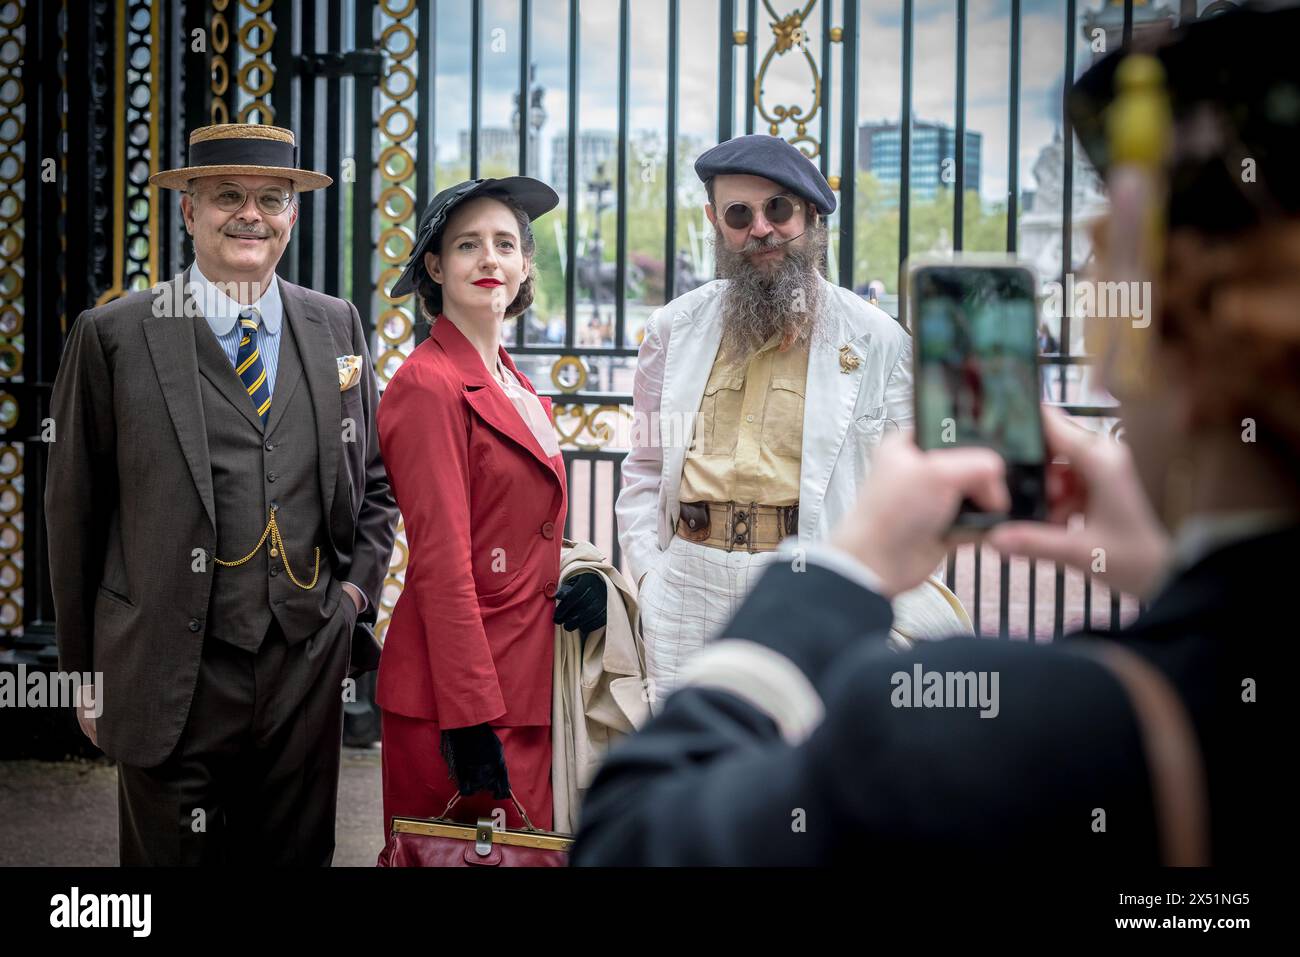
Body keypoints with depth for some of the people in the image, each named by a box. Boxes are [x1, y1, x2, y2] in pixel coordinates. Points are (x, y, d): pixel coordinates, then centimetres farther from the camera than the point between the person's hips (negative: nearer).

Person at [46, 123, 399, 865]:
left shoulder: (337, 327, 7)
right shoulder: (114, 337, -4)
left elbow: (376, 476, 18)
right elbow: (75, 516, 0)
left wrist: (358, 585, 5)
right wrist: (86, 672, 3)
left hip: (308, 672, 3)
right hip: (172, 682, -3)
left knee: (297, 853, 13)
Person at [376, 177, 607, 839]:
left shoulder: (518, 390, 15)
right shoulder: (429, 383, -12)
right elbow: (441, 562, -17)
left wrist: (585, 579, 0)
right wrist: (473, 720, -20)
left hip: (524, 680, 8)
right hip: (460, 691, -8)